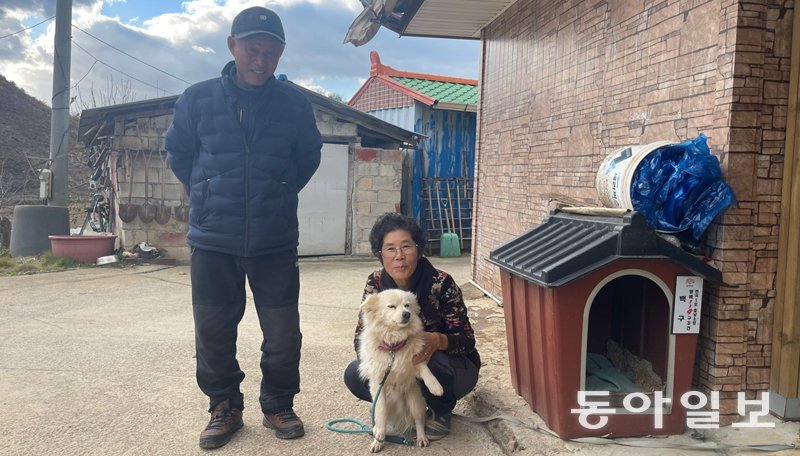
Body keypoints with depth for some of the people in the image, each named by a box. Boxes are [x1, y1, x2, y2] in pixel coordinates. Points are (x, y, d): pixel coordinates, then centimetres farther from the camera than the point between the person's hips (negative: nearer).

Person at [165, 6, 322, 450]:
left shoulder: (295, 103, -2)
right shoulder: (198, 99, -3)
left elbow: (309, 156, 14)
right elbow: (178, 152, 12)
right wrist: (208, 196, 10)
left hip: (276, 241, 0)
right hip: (213, 241, 1)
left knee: (283, 333, 6)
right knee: (213, 331, 9)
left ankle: (278, 406, 27)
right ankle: (224, 407, 29)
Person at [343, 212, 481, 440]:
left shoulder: (441, 283, -24)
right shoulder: (375, 283, -14)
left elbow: (467, 340, -21)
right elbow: (360, 340, -10)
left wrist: (438, 341, -43)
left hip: (453, 365, -3)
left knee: (428, 362, -36)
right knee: (354, 375, -20)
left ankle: (441, 412, -3)